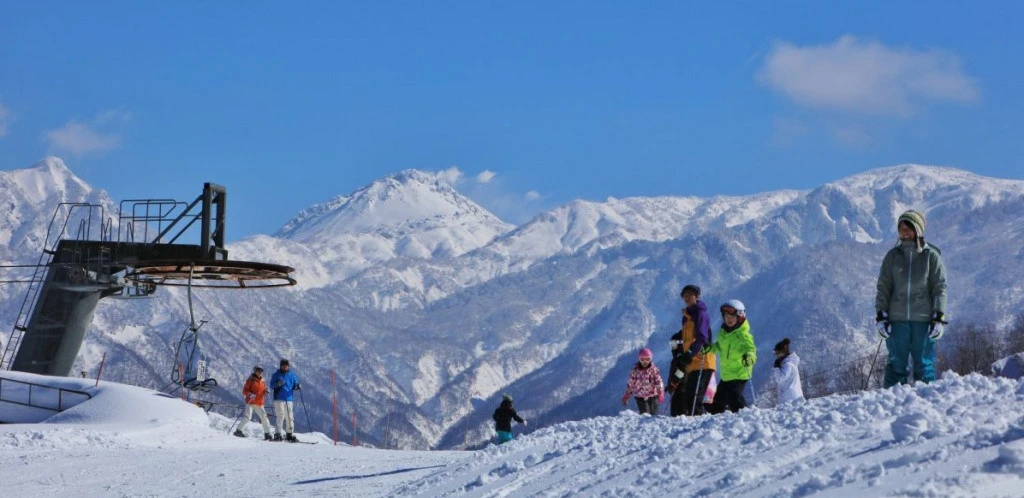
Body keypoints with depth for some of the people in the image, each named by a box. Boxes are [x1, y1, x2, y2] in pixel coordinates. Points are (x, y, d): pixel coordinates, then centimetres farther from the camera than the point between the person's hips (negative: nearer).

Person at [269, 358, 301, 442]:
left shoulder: (291, 375, 13)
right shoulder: (276, 374, 3)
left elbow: (295, 384, 16)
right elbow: (272, 384, -3)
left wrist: (298, 386, -7)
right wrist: (278, 384, -23)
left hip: (289, 399, 4)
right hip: (279, 399, -4)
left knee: (290, 417, 5)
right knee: (280, 416, -12)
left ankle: (289, 434, 13)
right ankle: (277, 434, -9)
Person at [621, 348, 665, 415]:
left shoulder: (654, 369, -2)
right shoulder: (635, 370, 2)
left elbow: (658, 381, -8)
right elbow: (631, 383, 9)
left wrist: (661, 393, -21)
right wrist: (627, 396, 9)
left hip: (653, 396, 0)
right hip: (640, 397, 0)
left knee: (654, 414, 4)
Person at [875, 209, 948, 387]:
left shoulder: (931, 256, 3)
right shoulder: (892, 256, 9)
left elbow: (940, 288, 2)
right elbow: (883, 288, 9)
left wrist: (939, 318, -5)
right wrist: (881, 316, 0)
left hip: (923, 320, -1)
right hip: (897, 320, 1)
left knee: (924, 364, 2)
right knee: (896, 364, 2)